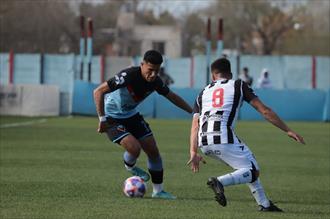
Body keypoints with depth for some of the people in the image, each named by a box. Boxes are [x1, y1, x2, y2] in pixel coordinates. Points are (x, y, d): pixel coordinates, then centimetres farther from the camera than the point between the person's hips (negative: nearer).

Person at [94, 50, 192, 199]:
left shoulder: (155, 81, -12)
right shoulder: (128, 76, -32)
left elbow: (171, 96, 8)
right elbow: (98, 92, -29)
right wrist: (102, 119, -31)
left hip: (131, 115, 7)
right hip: (112, 118, -7)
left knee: (153, 150, 2)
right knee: (134, 147, -25)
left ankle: (158, 191, 17)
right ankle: (130, 166, 13)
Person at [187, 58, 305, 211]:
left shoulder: (203, 93, 26)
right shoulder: (238, 85, 16)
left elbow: (195, 125, 14)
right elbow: (264, 111, 11)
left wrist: (193, 153, 6)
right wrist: (288, 131, 15)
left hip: (204, 143, 6)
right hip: (223, 138, -6)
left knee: (248, 163, 25)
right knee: (252, 172, 2)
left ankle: (264, 204, 20)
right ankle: (220, 182, -25)